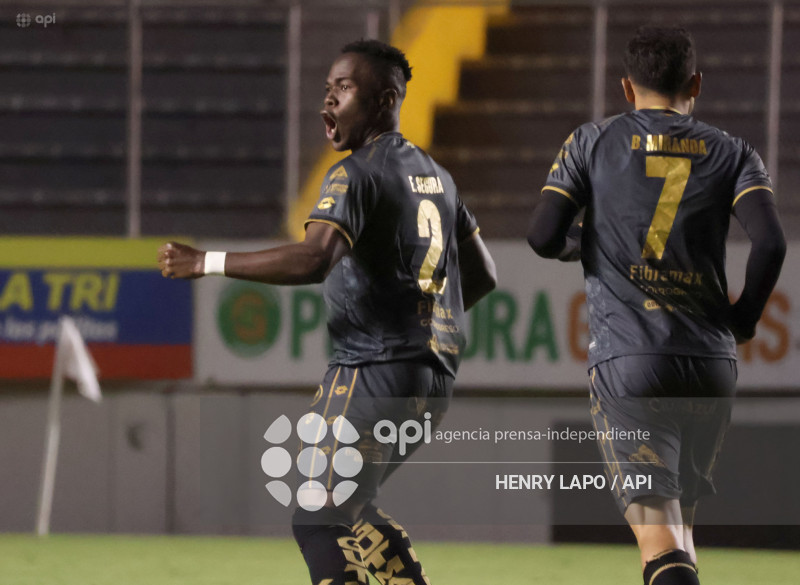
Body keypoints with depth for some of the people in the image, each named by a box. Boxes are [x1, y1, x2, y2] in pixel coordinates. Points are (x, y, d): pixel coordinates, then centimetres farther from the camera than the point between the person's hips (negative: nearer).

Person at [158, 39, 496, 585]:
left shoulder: (357, 173, -11)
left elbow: (315, 259, -28)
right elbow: (483, 274, 24)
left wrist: (207, 263, -23)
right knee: (349, 507, 22)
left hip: (376, 372, -9)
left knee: (319, 522, -5)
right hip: (435, 375, 9)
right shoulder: (435, 174, 16)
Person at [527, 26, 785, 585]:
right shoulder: (732, 153, 8)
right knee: (681, 517, 23)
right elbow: (770, 243, -7)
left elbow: (543, 236, -1)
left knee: (659, 536, -11)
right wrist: (744, 319, 10)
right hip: (711, 364, 2)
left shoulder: (593, 143, 7)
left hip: (627, 361, -2)